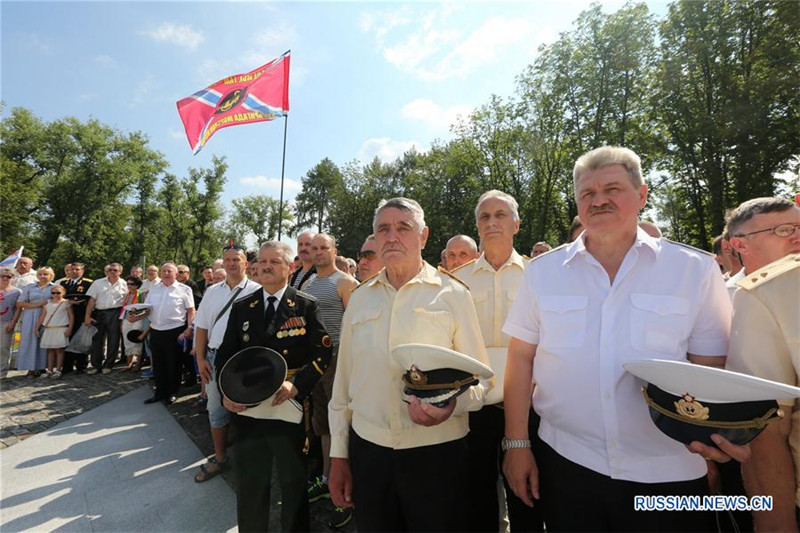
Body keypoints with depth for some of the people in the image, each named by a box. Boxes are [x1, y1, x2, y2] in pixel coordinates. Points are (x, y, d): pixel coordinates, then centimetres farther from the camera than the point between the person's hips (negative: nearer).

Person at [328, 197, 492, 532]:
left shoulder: (452, 294, -5)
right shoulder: (360, 298, 5)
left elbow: (480, 377, -2)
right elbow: (343, 382, 8)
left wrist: (451, 404, -23)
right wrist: (338, 455, 9)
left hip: (436, 452, -2)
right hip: (367, 451, 3)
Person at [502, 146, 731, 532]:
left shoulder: (695, 270, -4)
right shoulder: (542, 271, -2)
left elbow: (712, 370, 0)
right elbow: (521, 358, 0)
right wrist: (516, 443, -1)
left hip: (669, 474, 0)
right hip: (564, 465, 1)